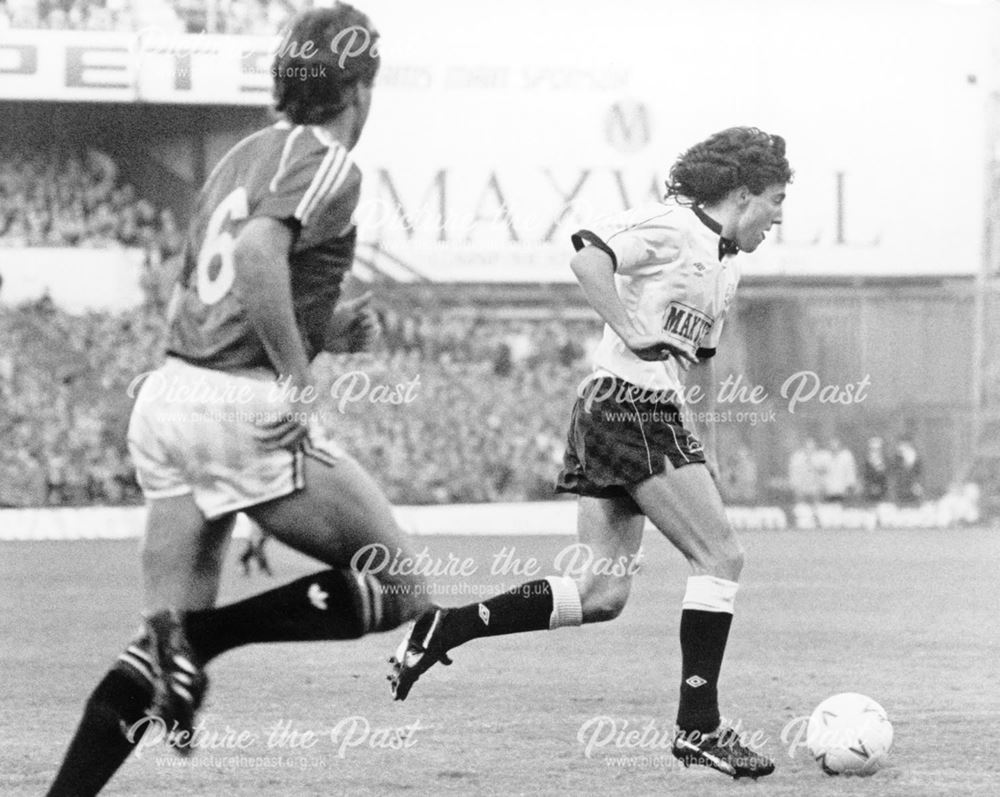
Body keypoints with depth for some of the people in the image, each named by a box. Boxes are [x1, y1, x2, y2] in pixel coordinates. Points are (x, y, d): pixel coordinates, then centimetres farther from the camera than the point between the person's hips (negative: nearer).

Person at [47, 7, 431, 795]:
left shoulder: (246, 154, 19)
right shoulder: (327, 164, -6)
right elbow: (257, 251, -25)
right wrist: (297, 375, -19)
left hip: (166, 395, 8)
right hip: (243, 411, -8)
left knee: (165, 641, 11)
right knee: (400, 589, 2)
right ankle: (202, 639, -9)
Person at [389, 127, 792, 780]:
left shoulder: (727, 265, 21)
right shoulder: (672, 227, -8)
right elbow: (588, 255, -23)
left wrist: (709, 450, 28)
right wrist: (632, 334, -21)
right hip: (629, 403, -10)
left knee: (601, 596, 4)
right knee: (722, 557, -8)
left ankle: (443, 630, 8)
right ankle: (698, 728, -5)